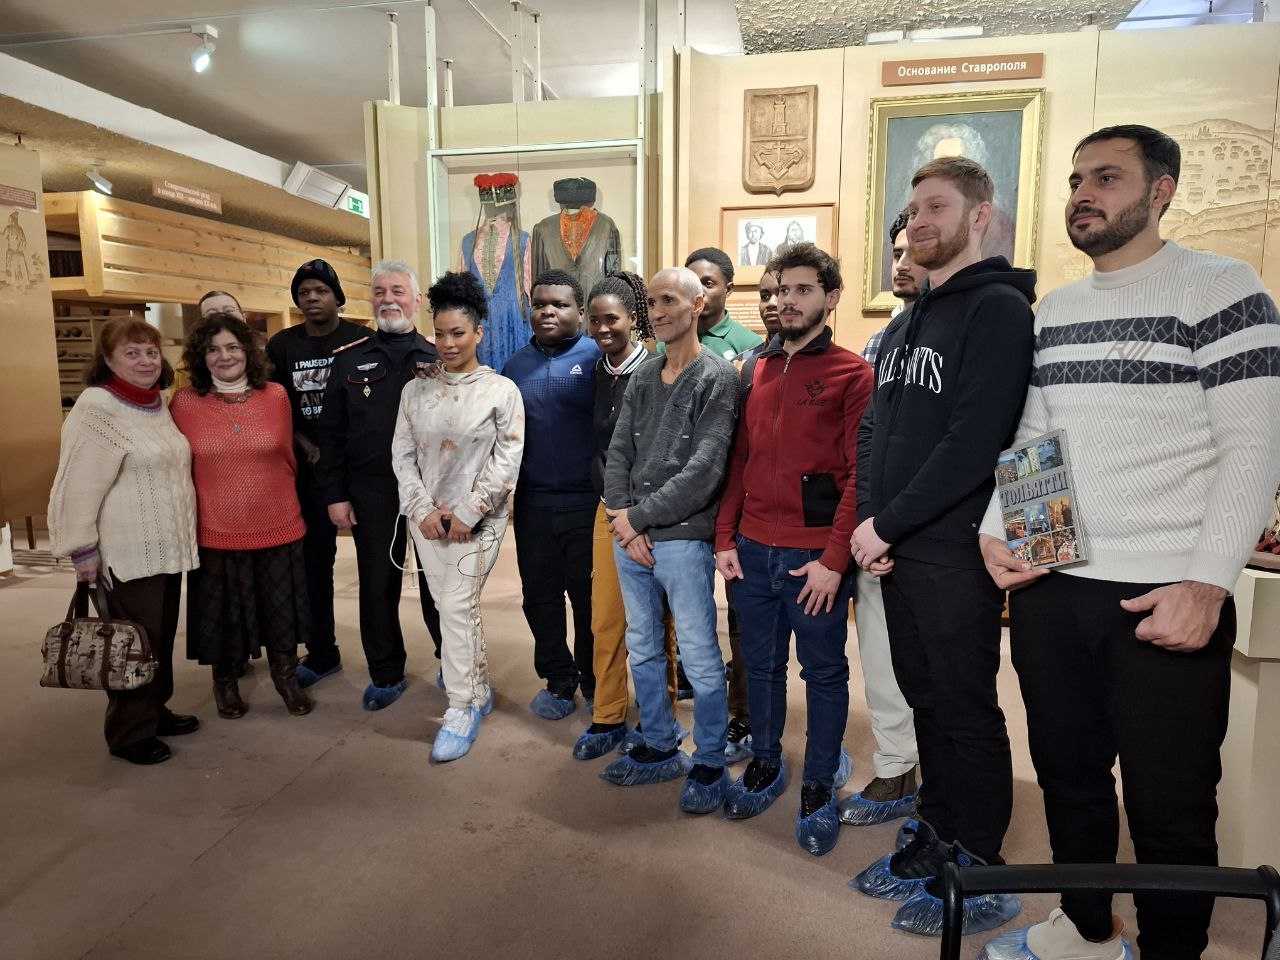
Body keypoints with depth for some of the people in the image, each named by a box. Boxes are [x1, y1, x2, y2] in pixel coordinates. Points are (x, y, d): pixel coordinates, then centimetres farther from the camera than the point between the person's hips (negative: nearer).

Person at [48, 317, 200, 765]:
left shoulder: (158, 403, 10)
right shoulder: (97, 408, -14)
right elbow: (80, 485, -16)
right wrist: (82, 550, -16)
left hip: (169, 546, 8)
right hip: (127, 554, -7)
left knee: (162, 635, 17)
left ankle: (155, 711, 33)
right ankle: (129, 733, 17)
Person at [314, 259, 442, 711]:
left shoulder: (438, 358, 3)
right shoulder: (349, 360, 6)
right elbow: (330, 432, 5)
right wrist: (334, 495, -1)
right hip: (372, 495, 1)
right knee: (377, 585, 10)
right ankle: (386, 675, 26)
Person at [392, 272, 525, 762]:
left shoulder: (502, 391, -5)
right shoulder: (416, 388, 5)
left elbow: (506, 463, -9)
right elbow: (402, 454, 4)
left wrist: (466, 514, -13)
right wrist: (423, 509, -7)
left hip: (478, 520, -4)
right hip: (427, 519, 4)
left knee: (455, 605, -10)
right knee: (456, 607, 11)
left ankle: (461, 709, 4)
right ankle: (479, 689, 30)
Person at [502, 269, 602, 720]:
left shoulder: (596, 358, -6)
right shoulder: (515, 365, 9)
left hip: (588, 503, -4)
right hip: (533, 504, 5)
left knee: (589, 596, 8)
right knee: (540, 595, 12)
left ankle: (593, 682, 28)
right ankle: (558, 679, 31)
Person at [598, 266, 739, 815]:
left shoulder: (717, 379, -8)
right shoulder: (641, 379, 11)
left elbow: (704, 471, -16)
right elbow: (618, 454, 8)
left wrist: (638, 517, -12)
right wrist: (622, 522, -7)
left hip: (682, 540, -6)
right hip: (630, 540, 7)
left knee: (700, 659, 4)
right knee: (642, 650, 16)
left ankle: (709, 765, 22)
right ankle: (660, 750, 34)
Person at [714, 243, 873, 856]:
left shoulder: (852, 374, -5)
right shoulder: (756, 371, 11)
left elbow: (860, 475, -10)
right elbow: (739, 460, 13)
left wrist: (834, 559, -15)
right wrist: (726, 538, 6)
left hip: (815, 556, -5)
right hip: (753, 550, 5)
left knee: (823, 673, 9)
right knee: (761, 665, 17)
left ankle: (819, 787, 25)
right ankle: (765, 765, 36)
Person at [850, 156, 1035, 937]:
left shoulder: (999, 308, -9)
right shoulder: (906, 322, 17)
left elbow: (975, 442, -20)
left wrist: (889, 524, -16)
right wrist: (870, 522, 0)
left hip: (955, 550, -7)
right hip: (896, 548, 7)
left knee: (966, 711, 4)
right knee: (926, 702, 16)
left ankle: (979, 876, 21)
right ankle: (938, 841, 32)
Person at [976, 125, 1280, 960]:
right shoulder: (1052, 310, 14)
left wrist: (1207, 584, -19)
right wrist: (995, 530, 0)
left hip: (1166, 598, -5)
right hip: (1048, 589, 6)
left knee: (1169, 807, 6)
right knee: (1068, 773, 18)